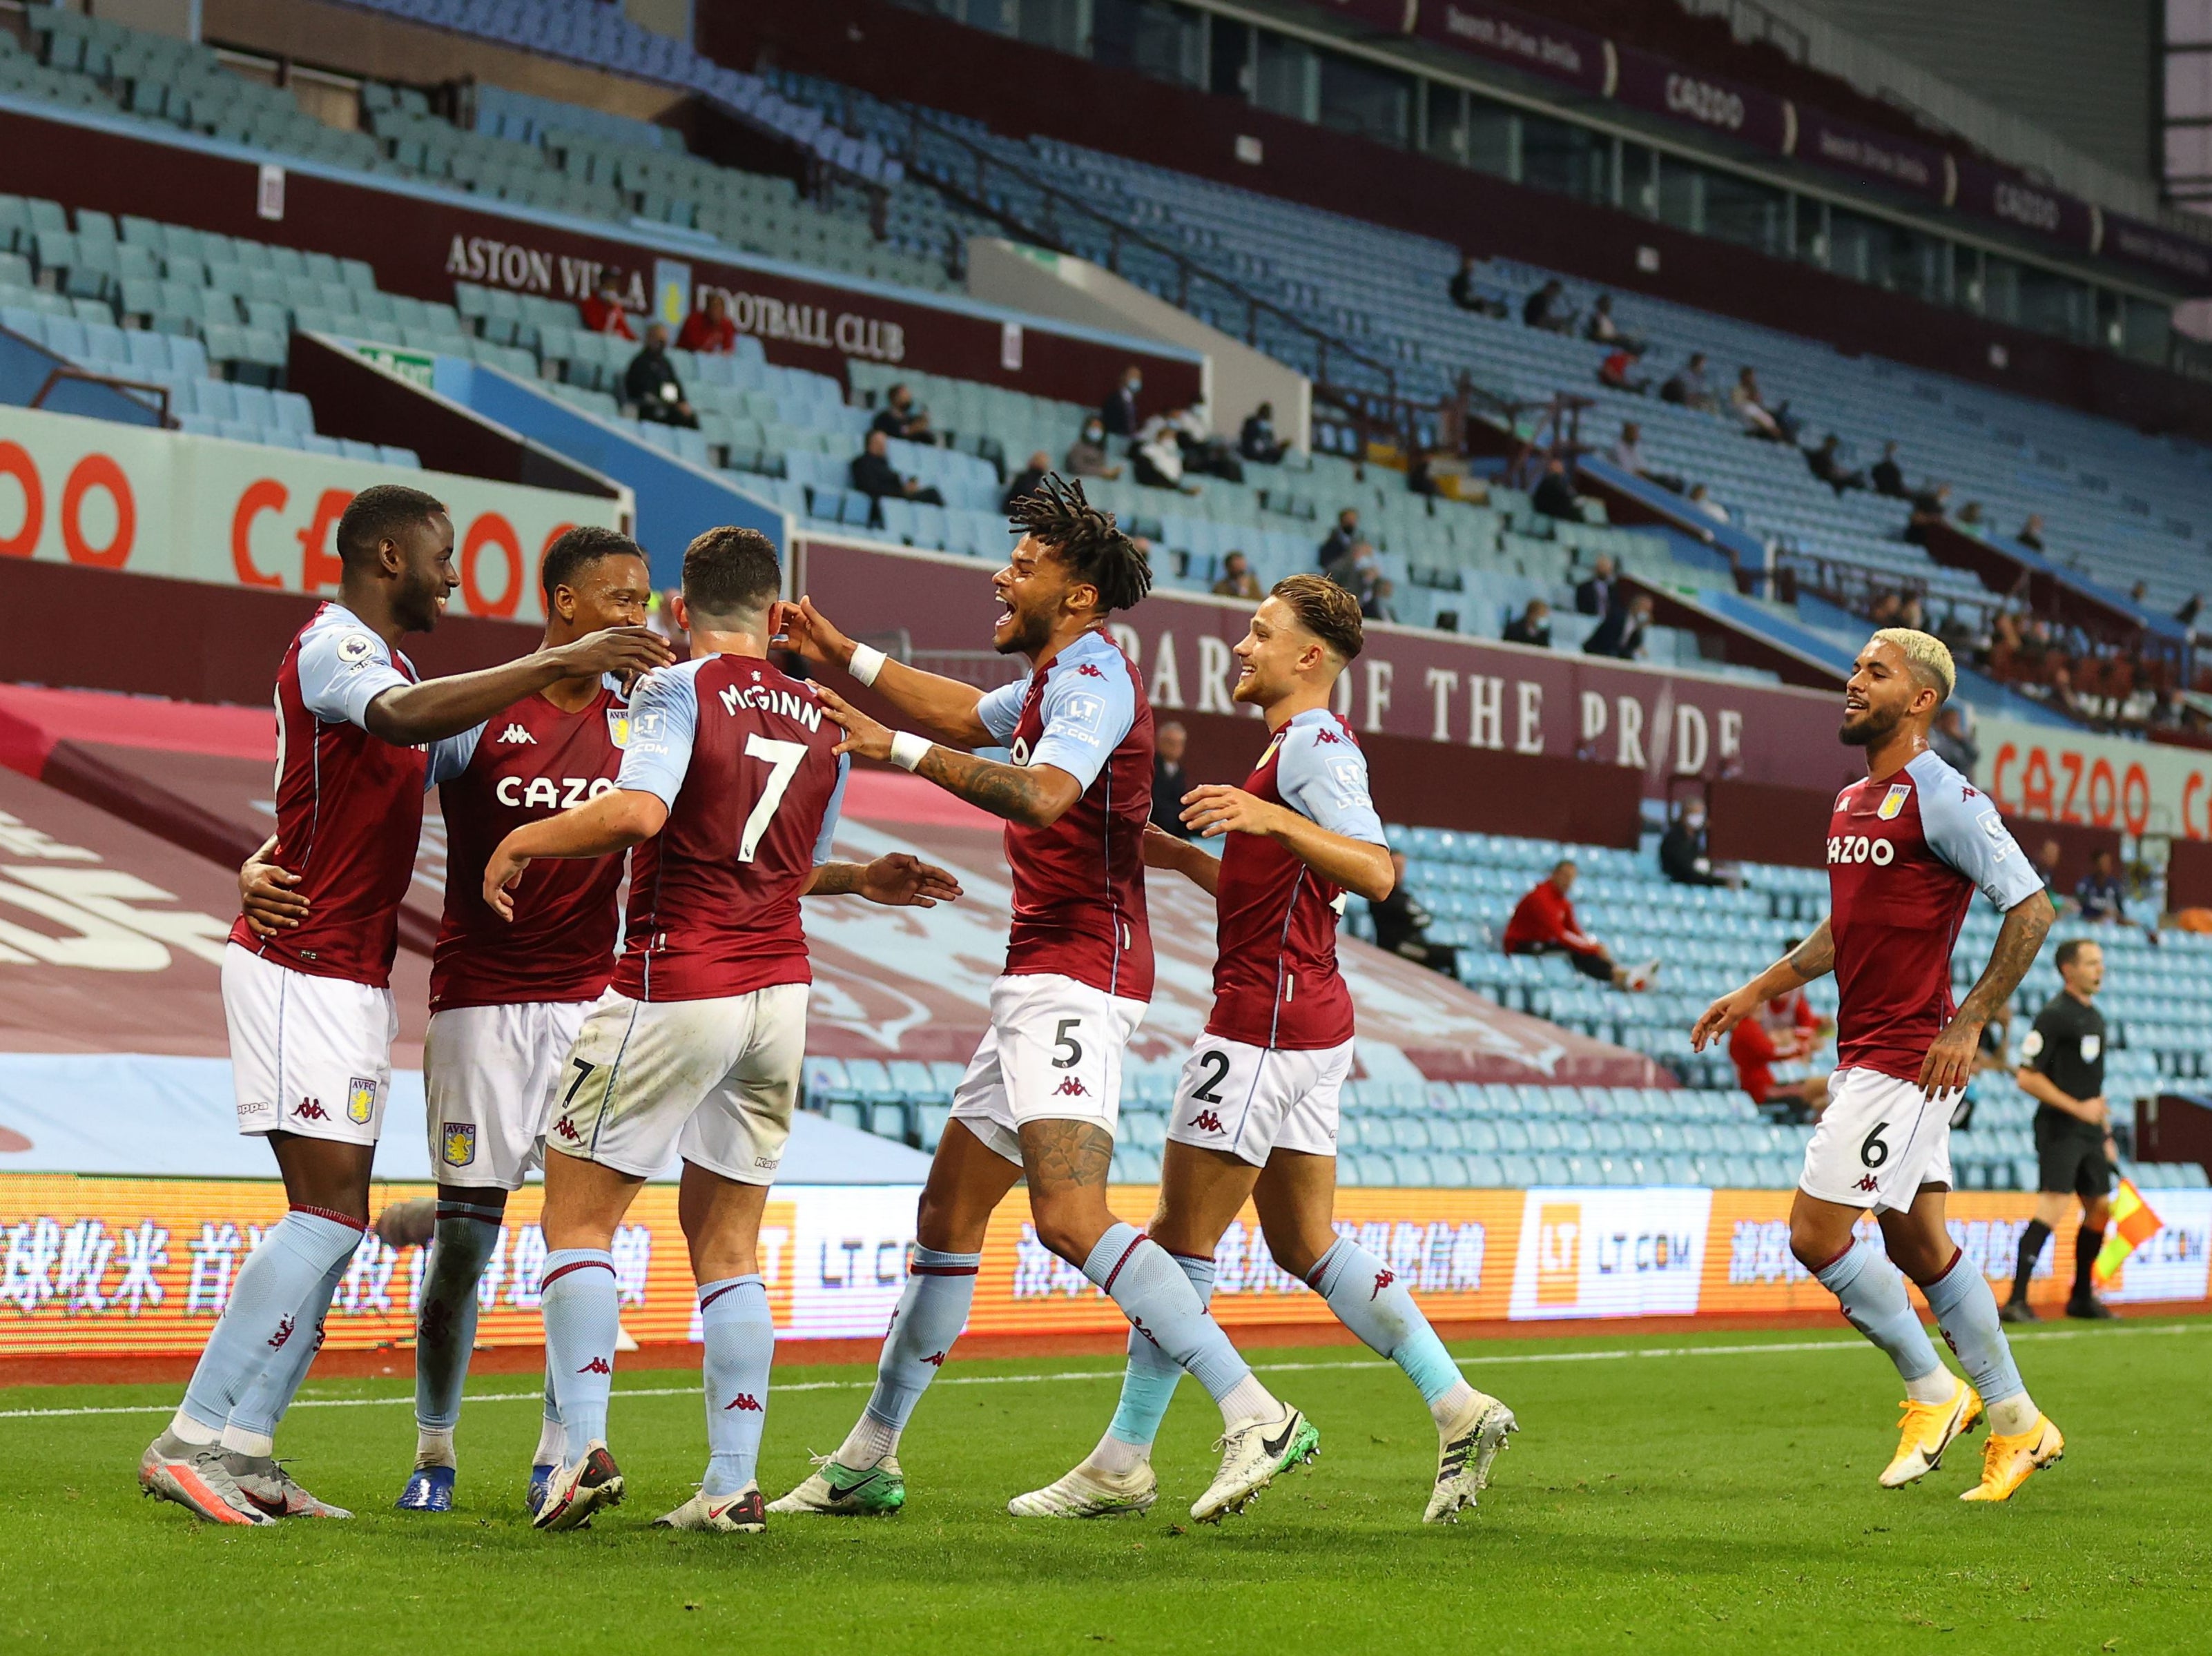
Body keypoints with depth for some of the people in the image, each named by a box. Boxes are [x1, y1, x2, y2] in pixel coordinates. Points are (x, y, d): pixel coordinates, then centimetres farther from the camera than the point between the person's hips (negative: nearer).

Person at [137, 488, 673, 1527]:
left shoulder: (386, 667, 20)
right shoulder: (330, 646, -11)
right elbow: (404, 717, -33)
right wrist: (556, 663, -36)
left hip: (352, 974, 10)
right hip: (301, 965, -10)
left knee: (333, 1222, 6)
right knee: (330, 1211, -15)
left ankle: (241, 1453, 6)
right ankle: (191, 1443, -13)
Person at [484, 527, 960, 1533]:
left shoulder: (681, 689, -7)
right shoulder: (821, 720, 12)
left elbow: (638, 811, -23)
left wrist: (522, 840, -11)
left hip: (675, 987, -6)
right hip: (780, 990, 6)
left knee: (576, 1216, 3)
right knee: (728, 1247, 10)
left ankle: (582, 1446, -11)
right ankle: (733, 1483, 4)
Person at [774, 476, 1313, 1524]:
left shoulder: (1093, 674, -11)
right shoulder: (1054, 682, 20)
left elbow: (1041, 792, -30)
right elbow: (969, 716, 41)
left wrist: (899, 750, -27)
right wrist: (847, 658, 39)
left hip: (1077, 978, -11)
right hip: (1039, 980, 11)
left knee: (1070, 1215, -24)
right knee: (949, 1210, 14)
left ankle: (1254, 1417, -26)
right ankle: (867, 1461, 23)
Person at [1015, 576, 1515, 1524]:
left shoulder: (1315, 745, -11)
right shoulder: (1298, 746, 21)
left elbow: (1376, 873, -26)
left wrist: (1271, 819, -37)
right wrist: (1182, 858, 22)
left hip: (1266, 1025, -10)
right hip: (1301, 1026, 10)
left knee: (1180, 1237, -5)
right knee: (1306, 1245, 10)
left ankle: (1123, 1463, 0)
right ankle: (1458, 1407, 6)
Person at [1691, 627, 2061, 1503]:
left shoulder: (1943, 799, -13)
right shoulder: (1851, 803, 14)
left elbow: (2032, 909, -15)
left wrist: (1969, 1023, -18)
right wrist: (1758, 990, 22)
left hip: (1907, 1055, -9)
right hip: (1862, 1054, 9)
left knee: (1815, 1233, -10)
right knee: (1917, 1243, 11)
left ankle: (1934, 1392, 6)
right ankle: (2018, 1423, 19)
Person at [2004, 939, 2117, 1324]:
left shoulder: (2094, 1017, 17)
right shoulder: (2054, 1015, -10)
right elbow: (2027, 1077, -15)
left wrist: (2106, 1135, 22)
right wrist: (2078, 1108, -18)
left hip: (2089, 1132, 9)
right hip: (2060, 1129, -9)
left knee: (2100, 1207, 12)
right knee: (2054, 1204, -18)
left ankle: (2082, 1297, 25)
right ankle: (2016, 1300, -21)